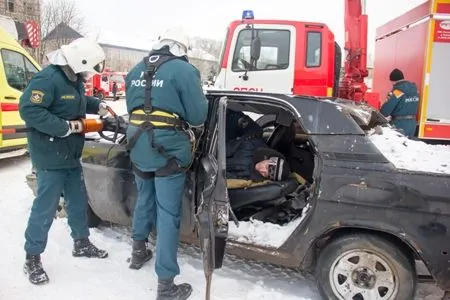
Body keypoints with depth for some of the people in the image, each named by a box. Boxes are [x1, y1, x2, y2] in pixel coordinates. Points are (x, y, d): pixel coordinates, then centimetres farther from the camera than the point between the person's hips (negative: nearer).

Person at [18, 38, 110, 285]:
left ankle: (82, 243, 36)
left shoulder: (74, 79, 8)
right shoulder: (47, 79, -21)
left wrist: (97, 105, 9)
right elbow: (28, 109, -27)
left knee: (78, 201, 19)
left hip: (71, 155, 9)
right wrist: (65, 127, -26)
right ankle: (32, 259, 15)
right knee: (45, 208, -1)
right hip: (50, 157, -9)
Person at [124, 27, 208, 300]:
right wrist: (201, 99, 11)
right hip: (169, 150, -6)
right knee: (168, 215, 0)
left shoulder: (136, 71, 12)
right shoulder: (184, 70, -8)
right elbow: (198, 116, -8)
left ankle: (139, 252, 44)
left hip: (139, 148, 6)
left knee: (144, 201, 26)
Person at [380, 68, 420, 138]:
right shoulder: (414, 88, 7)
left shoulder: (398, 90, -16)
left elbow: (387, 107, -17)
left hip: (400, 124, -7)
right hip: (412, 123, 8)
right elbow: (415, 106, 13)